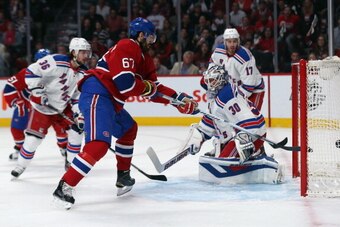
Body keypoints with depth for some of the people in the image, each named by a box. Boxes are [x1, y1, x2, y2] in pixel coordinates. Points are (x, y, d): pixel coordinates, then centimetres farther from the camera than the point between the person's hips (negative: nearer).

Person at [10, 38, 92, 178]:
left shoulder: (83, 74, -4)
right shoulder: (56, 62, -24)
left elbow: (78, 96, 2)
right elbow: (31, 72, -23)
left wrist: (78, 114, -9)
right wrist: (38, 91, -25)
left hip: (63, 107, 6)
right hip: (42, 106, -6)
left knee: (77, 129, -3)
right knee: (34, 137, -8)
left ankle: (71, 162, 14)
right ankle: (21, 165, 12)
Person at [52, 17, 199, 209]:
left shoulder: (144, 58, 20)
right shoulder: (126, 47, -11)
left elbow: (154, 89, 21)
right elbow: (125, 82, -22)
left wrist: (179, 99, 13)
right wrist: (147, 86, -5)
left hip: (109, 101, 11)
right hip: (97, 95, -11)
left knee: (129, 129, 30)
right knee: (99, 144, -24)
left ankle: (123, 177, 38)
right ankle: (64, 188, -26)